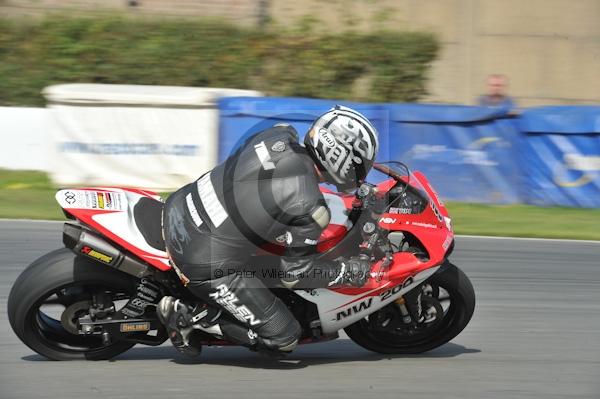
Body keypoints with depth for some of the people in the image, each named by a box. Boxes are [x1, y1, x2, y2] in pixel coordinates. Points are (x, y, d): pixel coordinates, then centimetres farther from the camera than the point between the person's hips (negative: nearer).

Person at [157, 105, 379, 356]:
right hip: (208, 265, -7)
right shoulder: (311, 210, -19)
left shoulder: (279, 136, -1)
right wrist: (349, 272, 4)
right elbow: (294, 273, -9)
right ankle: (190, 317, 2)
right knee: (284, 339, 6)